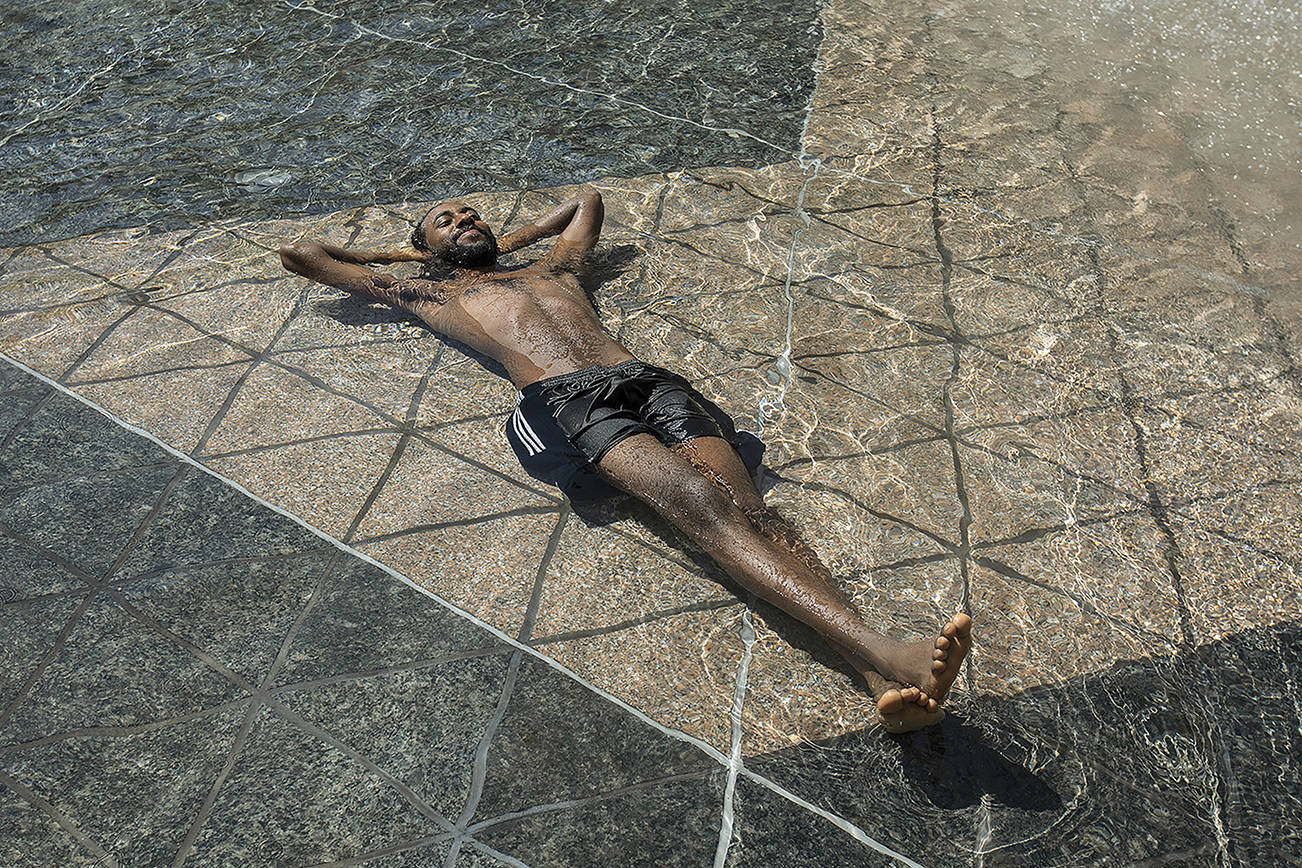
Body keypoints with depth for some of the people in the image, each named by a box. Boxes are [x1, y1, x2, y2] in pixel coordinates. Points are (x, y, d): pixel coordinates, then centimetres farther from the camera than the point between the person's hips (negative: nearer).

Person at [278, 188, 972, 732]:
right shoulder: (432, 293, 30)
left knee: (741, 502, -23)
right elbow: (300, 253, 39)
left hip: (647, 380, 5)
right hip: (563, 403, -4)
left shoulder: (550, 267, 39)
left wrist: (508, 242, 55)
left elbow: (588, 197, 60)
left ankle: (884, 676, -43)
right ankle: (876, 649, -48)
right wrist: (396, 253, 49)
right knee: (696, 500, -31)